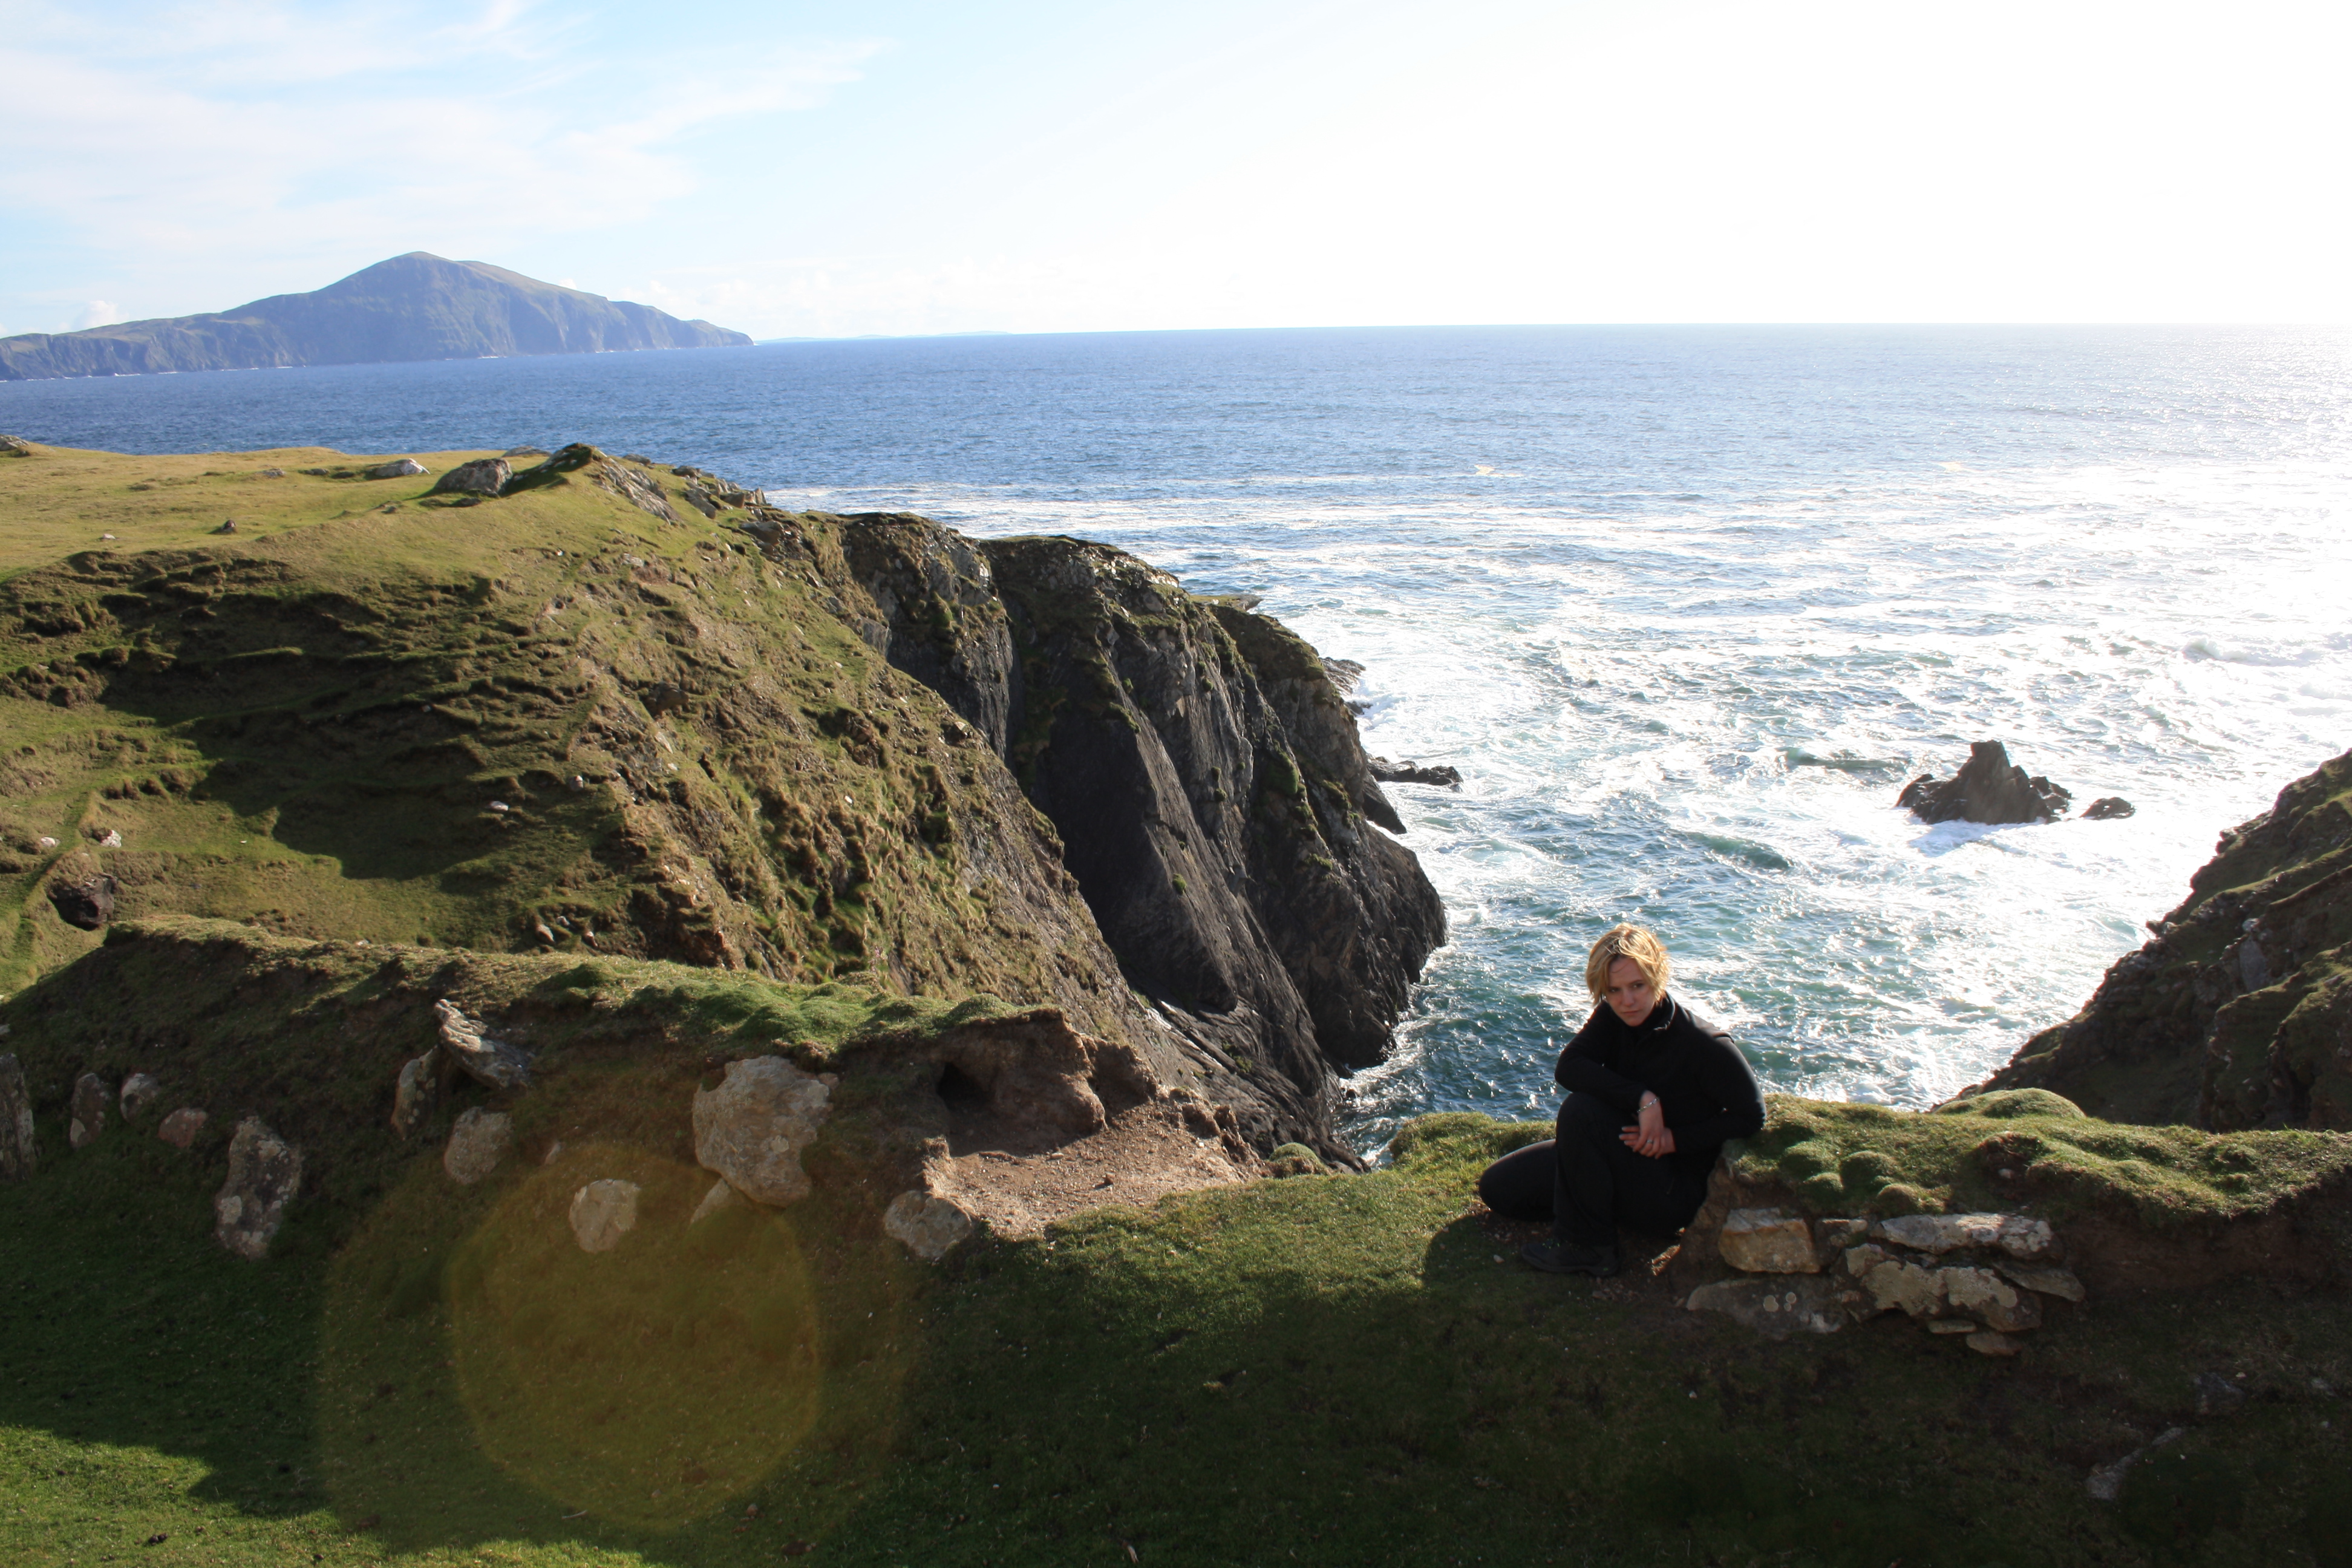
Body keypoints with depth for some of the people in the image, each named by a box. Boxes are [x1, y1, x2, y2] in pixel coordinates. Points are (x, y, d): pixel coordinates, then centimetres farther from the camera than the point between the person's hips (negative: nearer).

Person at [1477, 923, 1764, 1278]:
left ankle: (1586, 1248, -16)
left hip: (1672, 1195, -6)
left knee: (1580, 1109, -31)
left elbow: (1751, 1117, -14)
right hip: (1624, 1162, 6)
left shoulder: (1705, 1046, -21)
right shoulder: (1611, 1018, -6)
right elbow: (1568, 1068, -21)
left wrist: (1676, 1139, -20)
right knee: (1498, 1187, -1)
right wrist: (1641, 1098, -31)